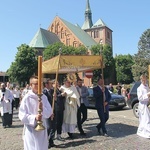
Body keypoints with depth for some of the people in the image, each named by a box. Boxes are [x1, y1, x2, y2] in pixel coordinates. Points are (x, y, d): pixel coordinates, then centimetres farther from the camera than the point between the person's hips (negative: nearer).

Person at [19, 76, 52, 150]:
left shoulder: (44, 97, -1)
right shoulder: (27, 98, -11)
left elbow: (49, 112, -1)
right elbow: (22, 115, -11)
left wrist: (42, 109, -20)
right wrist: (34, 118, -25)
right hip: (31, 130, -4)